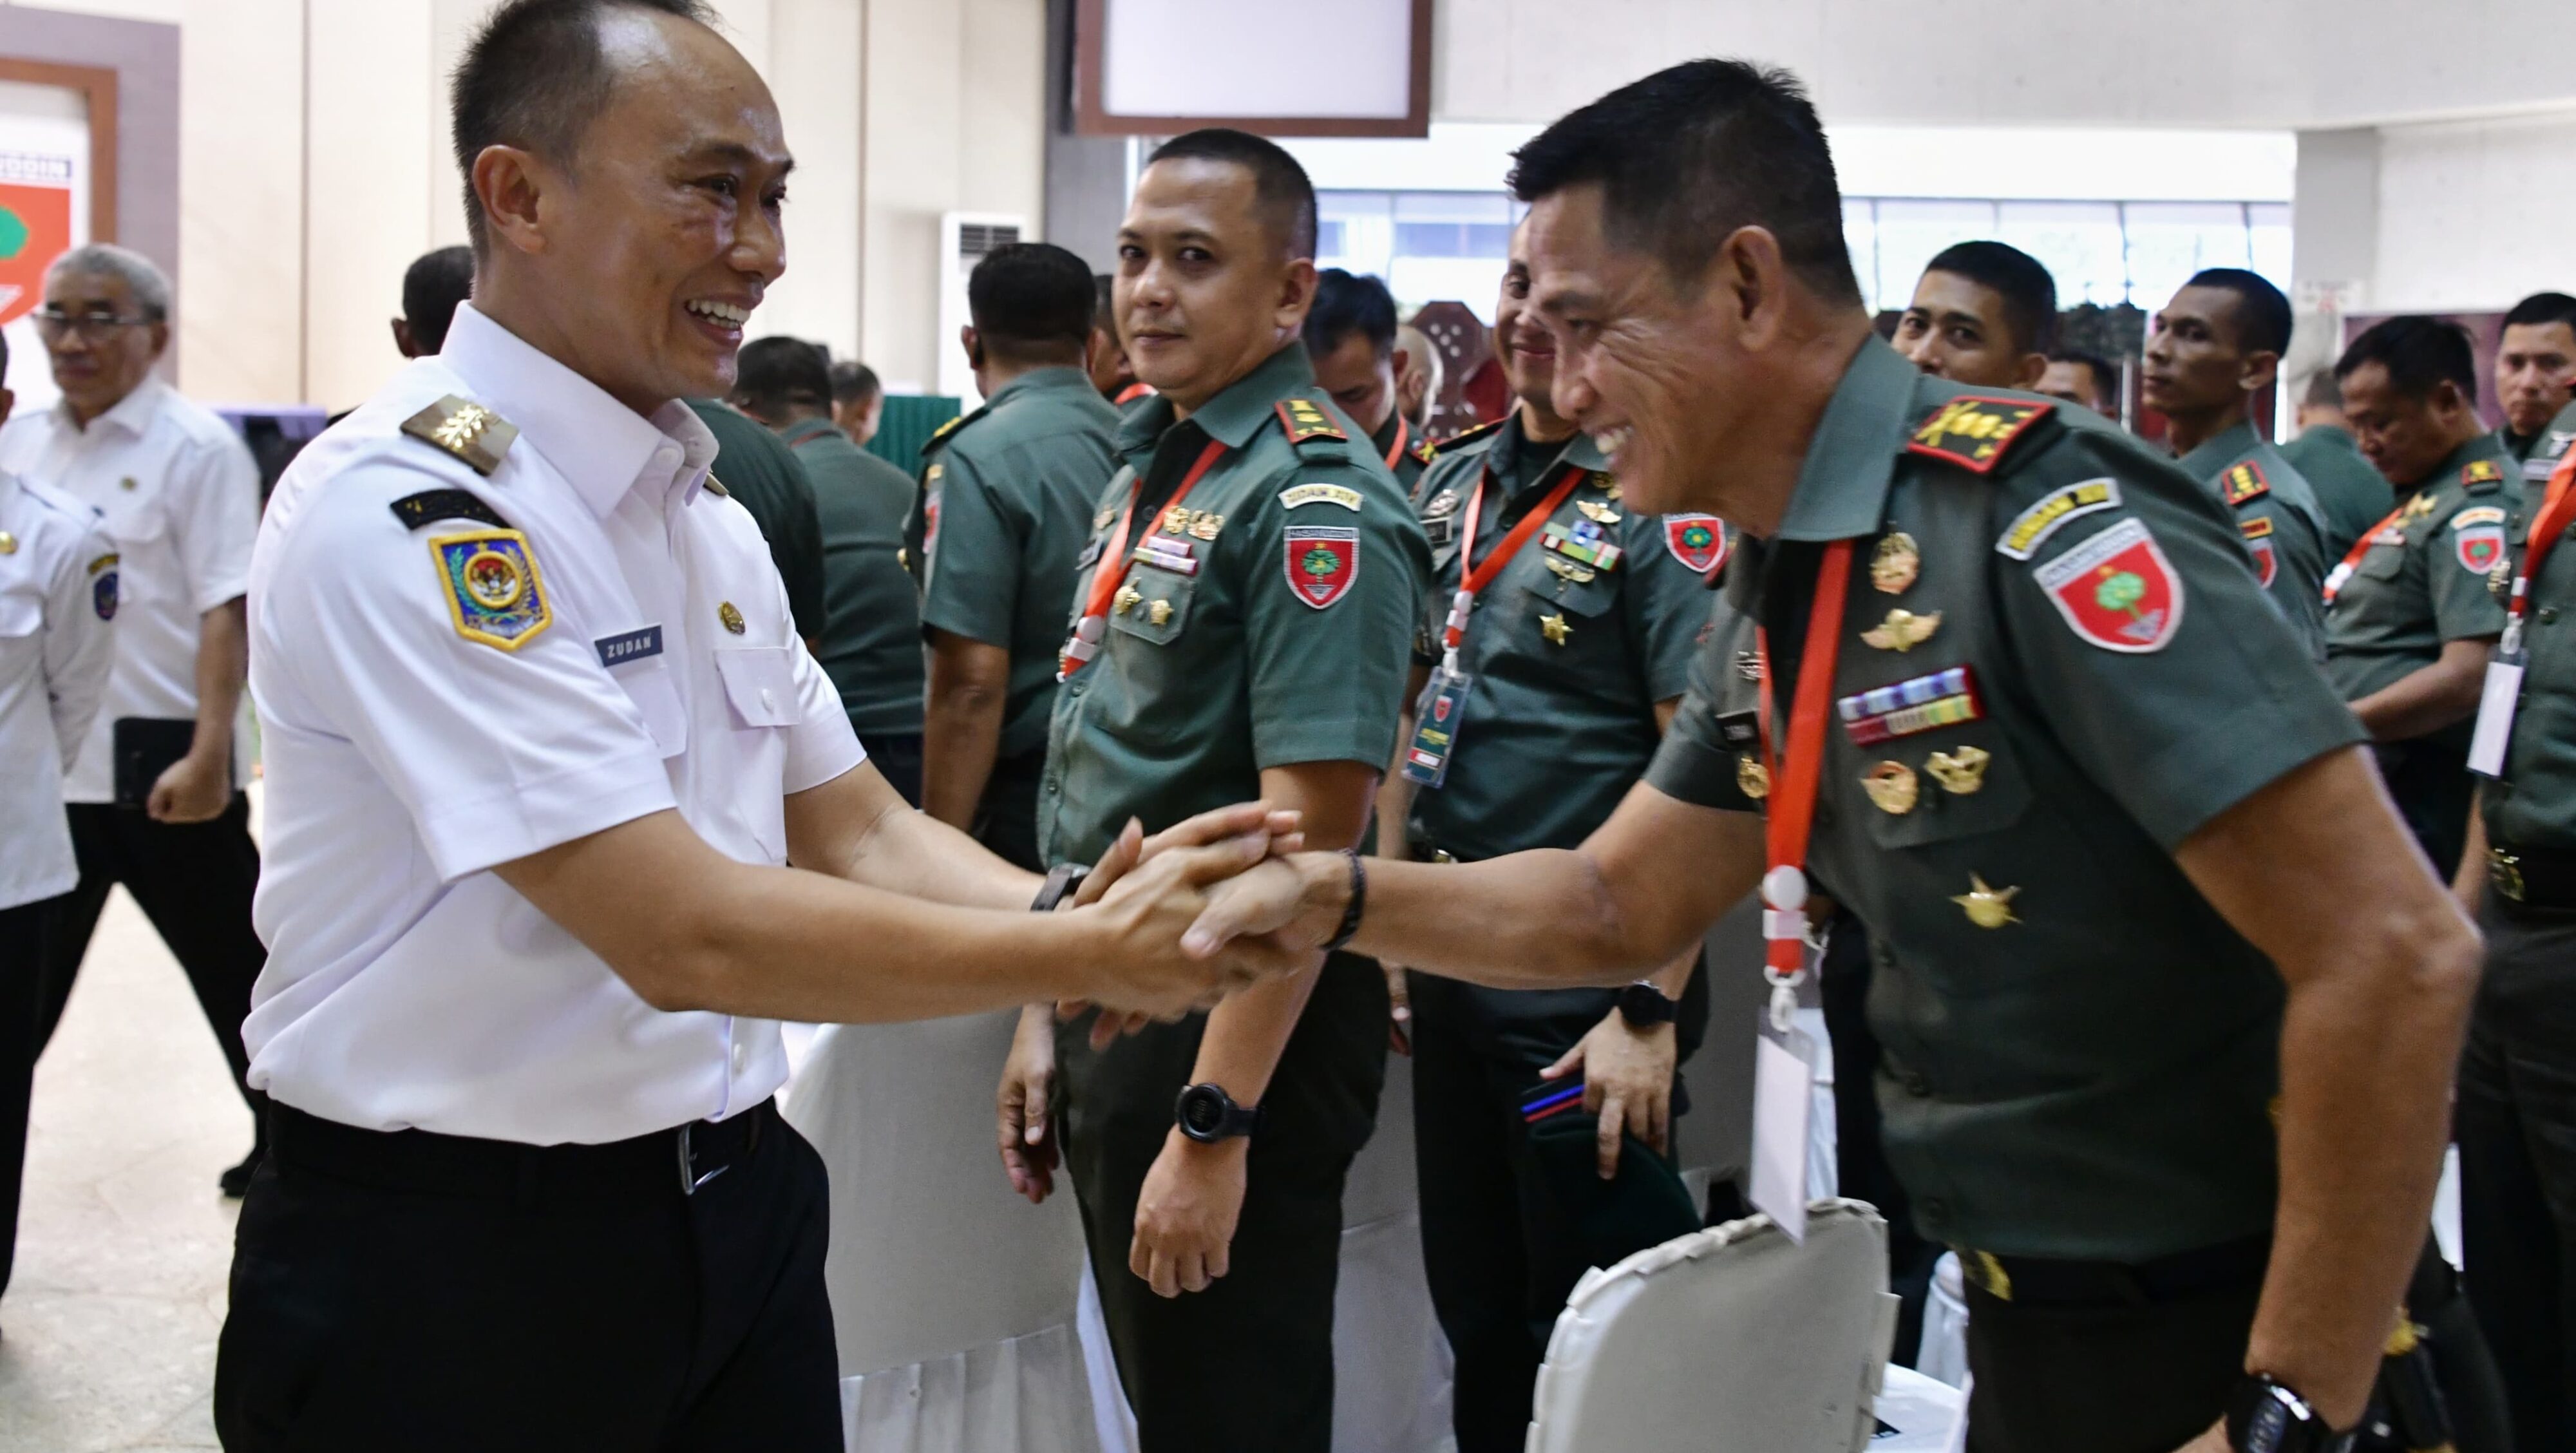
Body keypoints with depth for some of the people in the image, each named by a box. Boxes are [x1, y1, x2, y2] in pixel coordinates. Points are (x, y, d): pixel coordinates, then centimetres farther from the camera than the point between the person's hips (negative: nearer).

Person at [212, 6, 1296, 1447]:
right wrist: (1088, 952, -19)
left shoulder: (706, 511, 8)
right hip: (452, 1264, -7)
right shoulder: (401, 511, -20)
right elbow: (683, 935, -24)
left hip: (742, 1205, 8)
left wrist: (1074, 908, -12)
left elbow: (861, 833, 8)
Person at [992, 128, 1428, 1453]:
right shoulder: (1143, 472, 11)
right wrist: (1049, 1016, 15)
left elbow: (1308, 837, -23)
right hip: (1114, 1004, 9)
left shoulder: (1314, 502, -17)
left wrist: (1215, 1126, -25)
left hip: (1234, 1032, -9)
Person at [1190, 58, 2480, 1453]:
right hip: (2033, 1320, 9)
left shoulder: (2039, 523, -23)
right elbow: (1620, 906, 14)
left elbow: (2394, 956, -27)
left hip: (2218, 1341, -9)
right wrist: (1331, 896, -1)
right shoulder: (1790, 589, 5)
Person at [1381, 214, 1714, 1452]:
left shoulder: (1668, 505, -13)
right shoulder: (1453, 483, 9)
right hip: (1451, 964, 7)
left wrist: (1653, 1010, -21)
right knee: (1473, 1306, 19)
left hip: (1585, 983, -7)